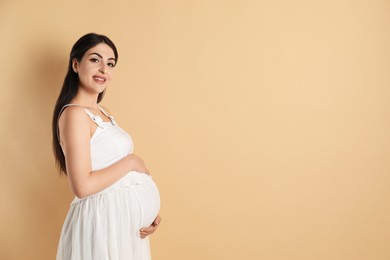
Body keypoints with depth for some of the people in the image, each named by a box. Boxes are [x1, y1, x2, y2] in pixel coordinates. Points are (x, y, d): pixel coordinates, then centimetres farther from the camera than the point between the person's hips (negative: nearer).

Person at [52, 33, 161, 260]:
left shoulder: (104, 113, 11)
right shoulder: (75, 113, -16)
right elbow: (83, 186, -23)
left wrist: (151, 211, -1)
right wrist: (131, 162, -13)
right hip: (104, 219, -8)